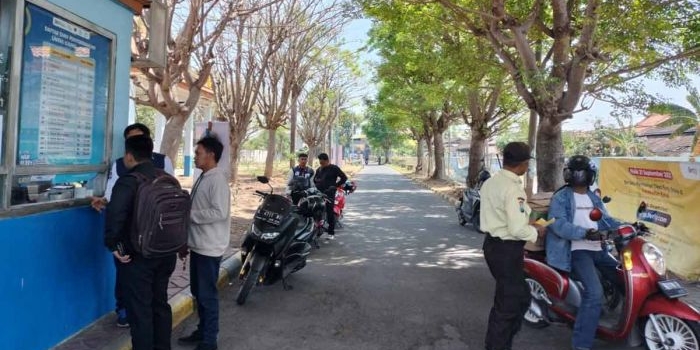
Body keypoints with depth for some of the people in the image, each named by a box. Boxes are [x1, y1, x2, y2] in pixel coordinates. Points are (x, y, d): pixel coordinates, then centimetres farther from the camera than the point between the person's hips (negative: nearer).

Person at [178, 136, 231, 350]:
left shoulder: (218, 179, -16)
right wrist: (185, 242, 18)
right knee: (197, 292, 18)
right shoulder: (202, 178, 12)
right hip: (197, 245, 9)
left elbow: (220, 212, -25)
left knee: (207, 295, 0)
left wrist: (189, 214, -16)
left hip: (210, 247, -9)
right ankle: (202, 330, 34)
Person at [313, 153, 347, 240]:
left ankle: (331, 233, 3)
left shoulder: (334, 168, 0)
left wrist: (336, 185, -6)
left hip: (329, 194, -5)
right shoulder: (319, 169, 18)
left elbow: (344, 178, -1)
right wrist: (317, 185, 13)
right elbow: (315, 179, 32)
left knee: (330, 213, -3)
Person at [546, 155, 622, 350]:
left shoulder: (594, 198, 21)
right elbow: (558, 225, -17)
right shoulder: (561, 197, -3)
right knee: (594, 293, -25)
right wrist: (585, 233, -30)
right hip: (577, 250, -8)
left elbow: (606, 220, 20)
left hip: (598, 250, 8)